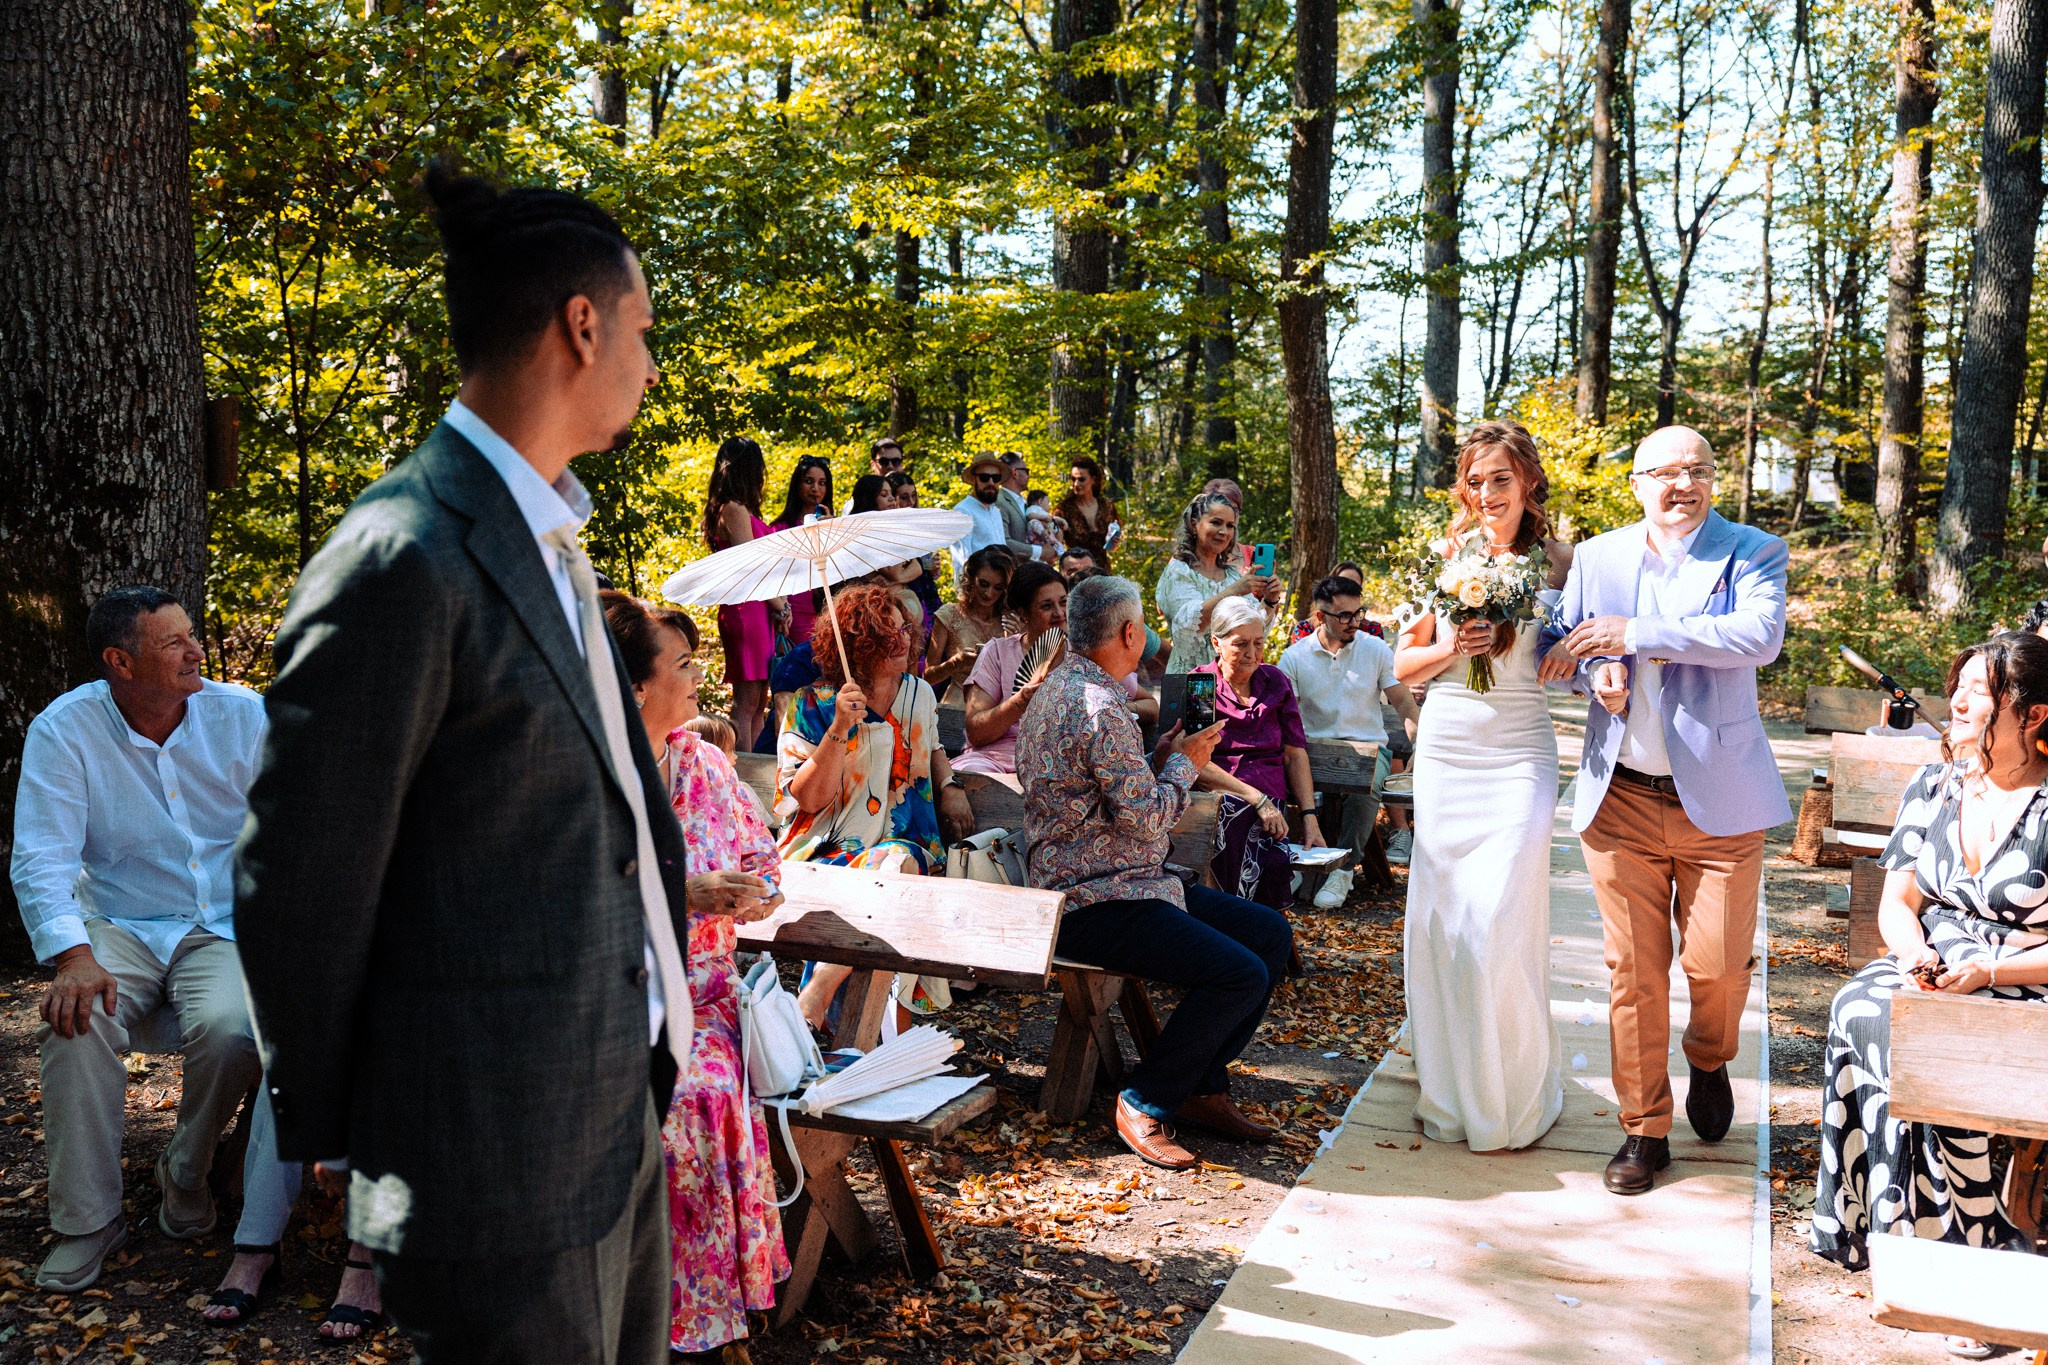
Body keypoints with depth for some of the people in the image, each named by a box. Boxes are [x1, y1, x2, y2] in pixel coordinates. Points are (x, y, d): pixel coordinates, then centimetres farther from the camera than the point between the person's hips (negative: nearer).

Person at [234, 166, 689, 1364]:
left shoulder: (550, 538, 11)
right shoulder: (405, 563, -21)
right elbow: (299, 893, -16)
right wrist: (327, 1129, -3)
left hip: (624, 1114, 9)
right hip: (506, 1157, -9)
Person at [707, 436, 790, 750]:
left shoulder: (737, 509, 19)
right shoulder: (735, 509, -10)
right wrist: (781, 607, -7)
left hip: (757, 610, 10)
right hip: (748, 610, -10)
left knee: (757, 701, 11)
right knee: (747, 701, -9)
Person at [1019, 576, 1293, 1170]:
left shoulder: (1062, 690, 16)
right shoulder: (1100, 708, -18)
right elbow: (1144, 819, -20)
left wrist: (1160, 760, 12)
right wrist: (1184, 764, -4)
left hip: (1126, 883, 11)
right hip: (1095, 907, -11)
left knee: (1271, 934, 7)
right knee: (1241, 975, -23)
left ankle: (1202, 1085, 11)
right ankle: (1144, 1103, -5)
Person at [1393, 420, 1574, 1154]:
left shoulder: (1555, 563, 1)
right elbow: (1403, 665, 11)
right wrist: (1447, 648, -8)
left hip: (1517, 756, -3)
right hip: (1443, 752, 3)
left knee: (1498, 922, -7)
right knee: (1439, 920, 7)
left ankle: (1511, 1101, 12)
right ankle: (1450, 1091, 24)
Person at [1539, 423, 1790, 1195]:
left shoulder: (1753, 553, -1)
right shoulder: (1597, 557, 9)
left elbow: (1760, 636, -19)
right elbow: (1560, 644, 13)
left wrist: (1635, 633, -23)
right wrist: (1595, 671, -11)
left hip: (1718, 800, -2)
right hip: (1621, 800, 2)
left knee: (1718, 965, 4)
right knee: (1633, 970, 5)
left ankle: (1709, 1060, 38)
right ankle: (1644, 1128, 18)